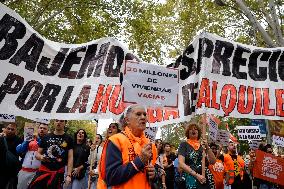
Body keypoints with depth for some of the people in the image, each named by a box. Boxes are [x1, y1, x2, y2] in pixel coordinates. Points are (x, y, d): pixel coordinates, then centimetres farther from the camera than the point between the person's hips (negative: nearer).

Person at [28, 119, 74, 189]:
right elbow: (37, 154, 12)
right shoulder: (46, 137, 7)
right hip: (43, 170, 1)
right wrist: (41, 157, -12)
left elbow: (70, 158, -2)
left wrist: (68, 175, -11)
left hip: (58, 173, -1)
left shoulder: (68, 139, 2)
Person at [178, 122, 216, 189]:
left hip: (206, 179, 4)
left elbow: (213, 162, 2)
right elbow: (181, 163, -10)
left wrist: (207, 148, -11)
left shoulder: (203, 146, 11)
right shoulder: (184, 145, -1)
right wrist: (196, 175, -17)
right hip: (192, 178, -4)